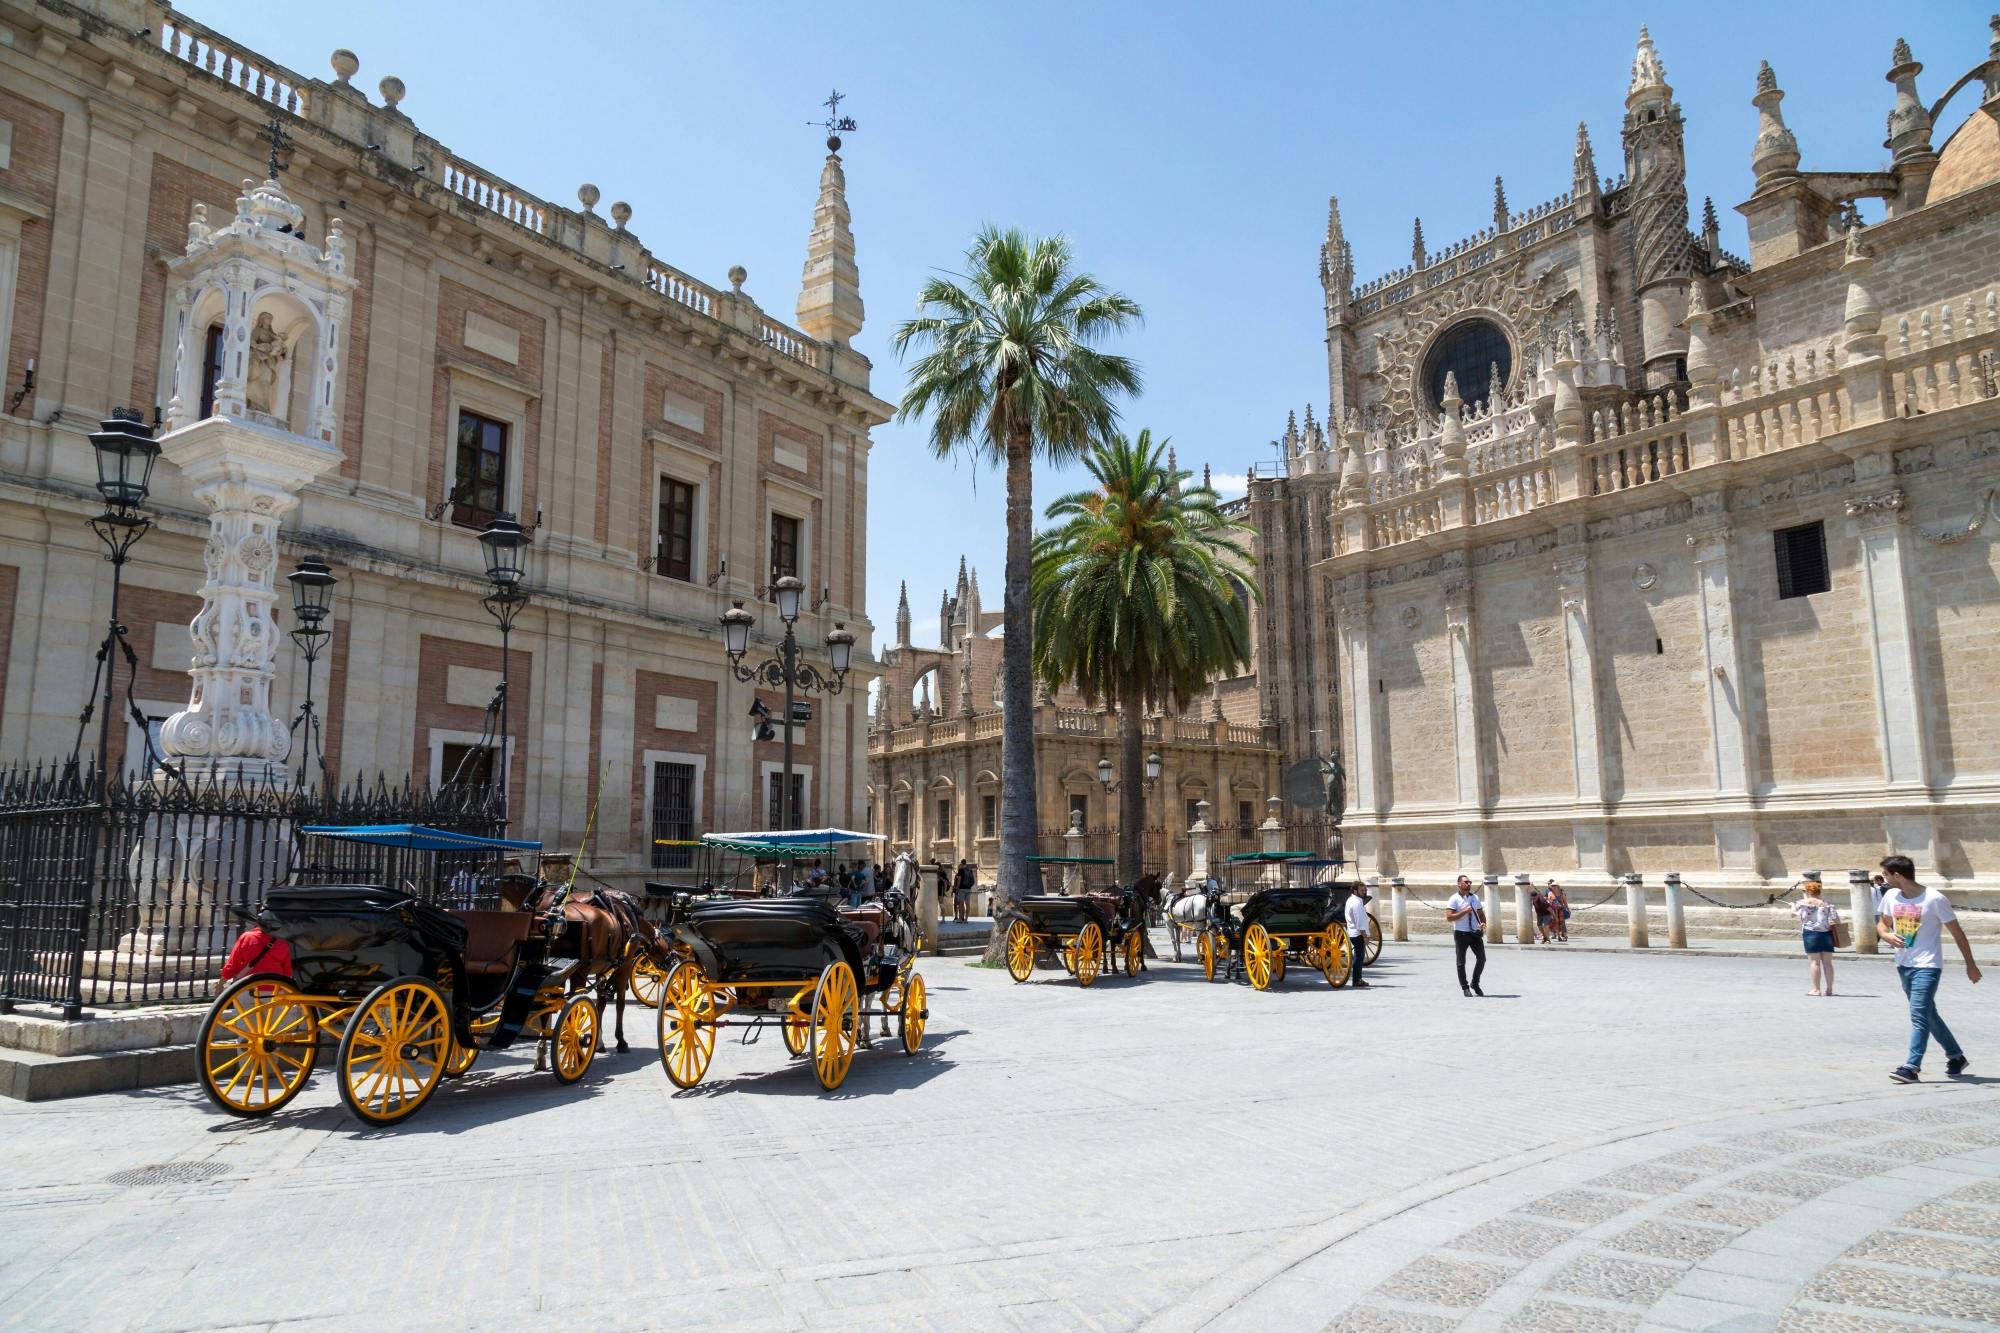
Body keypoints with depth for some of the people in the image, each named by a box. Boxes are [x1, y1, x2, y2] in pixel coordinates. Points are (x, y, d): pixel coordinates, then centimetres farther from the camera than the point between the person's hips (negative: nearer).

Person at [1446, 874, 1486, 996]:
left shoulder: (1475, 897, 12)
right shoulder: (1454, 899, -7)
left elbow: (1481, 913, 19)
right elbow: (1449, 917, -14)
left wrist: (1483, 922, -2)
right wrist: (1464, 911, -20)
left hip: (1475, 932, 5)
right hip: (1461, 933, -5)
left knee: (1482, 958, 3)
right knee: (1461, 962, 2)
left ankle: (1475, 983, 22)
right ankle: (1465, 987, 13)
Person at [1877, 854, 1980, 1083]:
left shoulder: (1934, 899, -14)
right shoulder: (1891, 896, 3)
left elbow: (1957, 932, -5)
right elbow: (1882, 923, 16)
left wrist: (1970, 964, 0)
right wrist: (1887, 936, -8)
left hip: (1927, 965, -7)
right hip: (1903, 965, 7)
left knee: (1919, 1015, -13)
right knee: (1928, 1014, 17)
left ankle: (1912, 1066, -15)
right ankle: (1956, 1056, 33)